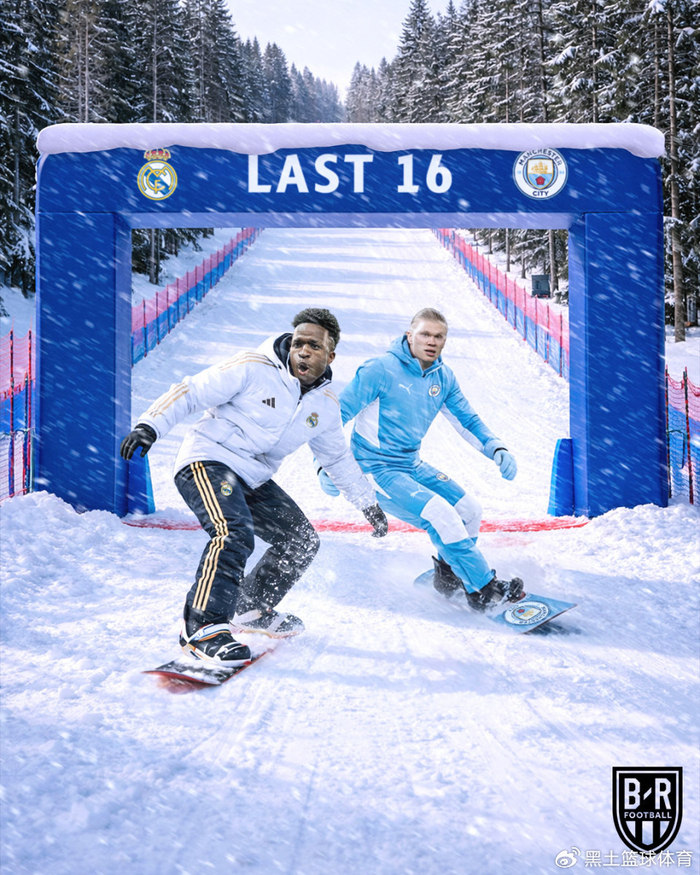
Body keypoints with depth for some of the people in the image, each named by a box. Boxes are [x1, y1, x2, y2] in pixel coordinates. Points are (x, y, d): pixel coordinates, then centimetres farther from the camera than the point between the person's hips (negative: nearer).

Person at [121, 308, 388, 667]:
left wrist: (368, 503, 26)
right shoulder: (253, 368, -14)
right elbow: (191, 392, -14)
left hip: (253, 480, 8)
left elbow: (338, 458, 21)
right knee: (234, 534, -31)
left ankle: (250, 610, 25)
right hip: (208, 461, -8)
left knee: (301, 541, 7)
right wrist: (151, 425, -27)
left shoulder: (326, 405, 6)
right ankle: (202, 628, -28)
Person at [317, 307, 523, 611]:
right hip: (376, 470, -8)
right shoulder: (381, 370, -18)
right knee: (443, 516, -22)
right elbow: (335, 416, -15)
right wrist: (326, 465, -23)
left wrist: (497, 450, -5)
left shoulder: (443, 378, 3)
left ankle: (448, 575, 29)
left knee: (469, 510, 5)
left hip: (412, 466, 8)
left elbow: (468, 421, 13)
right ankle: (484, 591, -11)